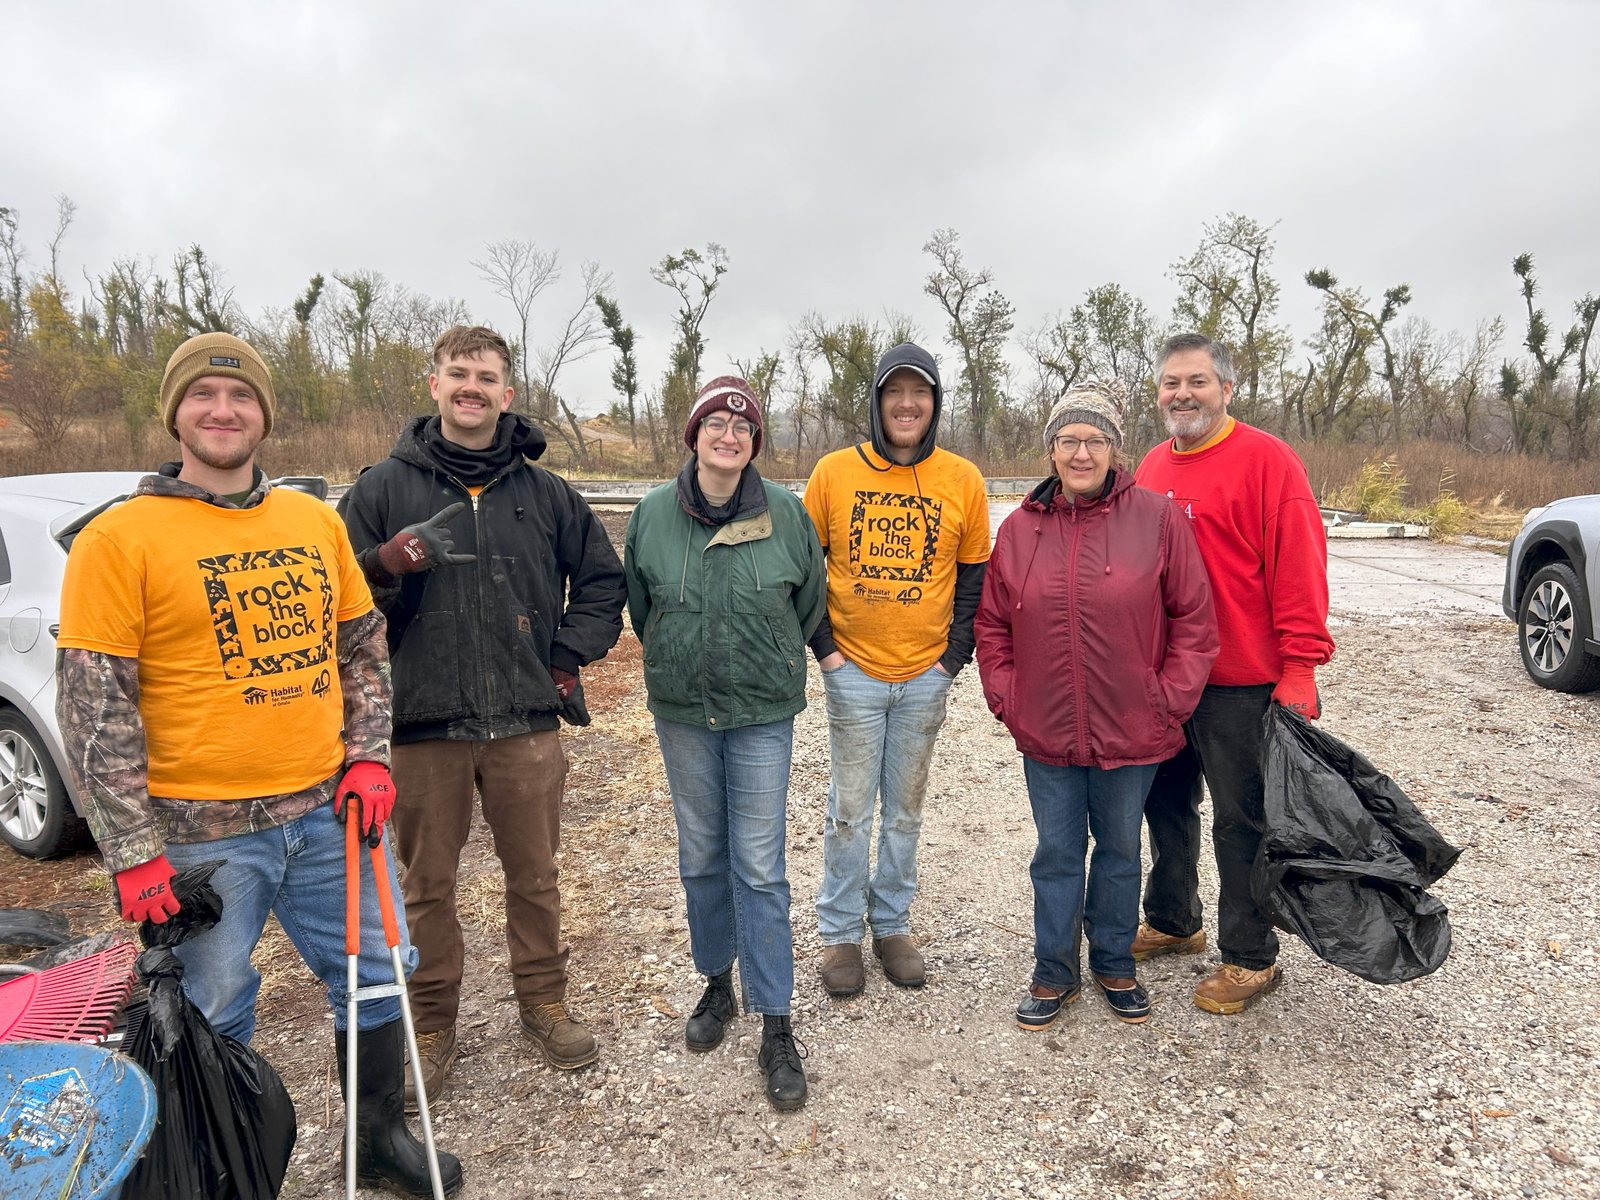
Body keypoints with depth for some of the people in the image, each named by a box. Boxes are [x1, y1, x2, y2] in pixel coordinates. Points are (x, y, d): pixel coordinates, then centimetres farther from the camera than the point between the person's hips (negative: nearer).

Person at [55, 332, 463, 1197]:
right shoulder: (119, 538, -7)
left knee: (378, 977, 14)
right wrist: (133, 850, -11)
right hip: (202, 832, -4)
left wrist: (368, 755, 3)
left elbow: (363, 647, 14)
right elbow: (93, 705, -9)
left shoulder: (315, 521, 6)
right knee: (212, 1021, 10)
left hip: (327, 811, 5)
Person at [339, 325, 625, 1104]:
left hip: (527, 722, 1)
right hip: (422, 721, -1)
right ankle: (432, 1023, 29)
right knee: (428, 883, 10)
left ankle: (543, 1002, 33)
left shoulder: (545, 492, 6)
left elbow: (602, 579, 15)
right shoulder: (384, 487, 1)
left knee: (535, 875, 13)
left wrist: (568, 656, 4)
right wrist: (386, 564, -18)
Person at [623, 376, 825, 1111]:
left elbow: (809, 604, 7)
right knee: (701, 858, 15)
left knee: (759, 868, -1)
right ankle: (717, 985, 36)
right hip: (681, 710, 2)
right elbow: (638, 605, 11)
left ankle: (775, 1026, 11)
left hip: (762, 712, -2)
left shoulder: (786, 514, -7)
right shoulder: (654, 513, -3)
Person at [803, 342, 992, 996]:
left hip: (926, 674, 1)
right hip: (853, 670, -1)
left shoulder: (963, 480, 1)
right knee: (850, 810, 6)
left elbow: (975, 575, 7)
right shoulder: (834, 472, -3)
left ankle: (892, 924, 30)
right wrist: (823, 646, -3)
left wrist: (954, 655, 0)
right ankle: (840, 935, 22)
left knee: (905, 809, 13)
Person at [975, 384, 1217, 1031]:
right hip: (1045, 734, 2)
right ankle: (1054, 971, 32)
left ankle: (1115, 965, 38)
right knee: (1057, 854, 14)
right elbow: (992, 625, 7)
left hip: (1131, 731, -1)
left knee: (1120, 851, 17)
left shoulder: (1157, 518, -7)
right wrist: (1006, 699, 0)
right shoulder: (1020, 528, 0)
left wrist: (1170, 702, -7)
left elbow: (1193, 620, -4)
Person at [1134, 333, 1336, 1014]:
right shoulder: (1151, 469, 10)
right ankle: (1171, 923, 38)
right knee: (1167, 804, 19)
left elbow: (1299, 571, -15)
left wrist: (1299, 671, -19)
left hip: (1240, 684, -7)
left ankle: (1251, 958, 21)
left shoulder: (1265, 460, -11)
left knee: (1240, 820, 4)